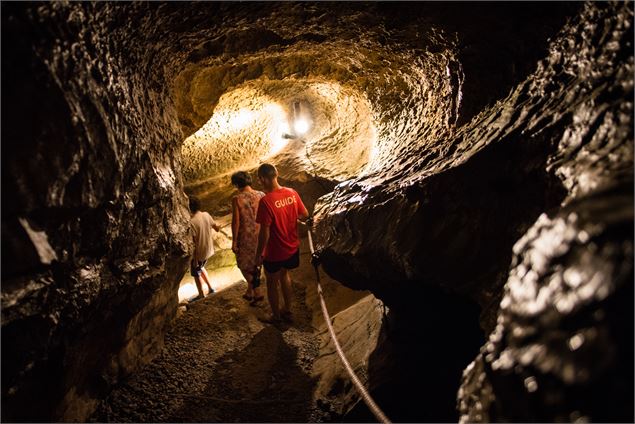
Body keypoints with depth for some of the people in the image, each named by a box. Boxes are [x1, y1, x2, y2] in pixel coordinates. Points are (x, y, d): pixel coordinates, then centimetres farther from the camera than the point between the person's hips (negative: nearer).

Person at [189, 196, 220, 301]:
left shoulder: (192, 222, -27)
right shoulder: (206, 215, -8)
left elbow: (195, 243, -23)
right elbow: (216, 227, 8)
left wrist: (195, 259, -14)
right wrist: (218, 228, 31)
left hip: (199, 253, -7)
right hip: (209, 250, 7)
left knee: (195, 273, 17)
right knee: (201, 267, 31)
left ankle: (201, 295, 32)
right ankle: (210, 287, 35)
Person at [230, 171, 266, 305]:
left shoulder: (237, 199, -17)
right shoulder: (261, 195, -5)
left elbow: (235, 222, -15)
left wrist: (234, 241, -6)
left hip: (245, 238, -4)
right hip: (260, 236, 4)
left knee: (244, 265, 15)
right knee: (255, 265, 20)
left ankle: (257, 292, 9)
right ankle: (250, 292, 35)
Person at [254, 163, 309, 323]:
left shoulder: (266, 201, -27)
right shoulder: (292, 193, -9)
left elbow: (264, 232, -23)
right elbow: (305, 215, 4)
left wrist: (258, 254, -10)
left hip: (275, 252, -6)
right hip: (292, 248, 6)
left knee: (272, 283, 17)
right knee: (285, 274, 28)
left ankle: (276, 315, 36)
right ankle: (287, 310, 40)